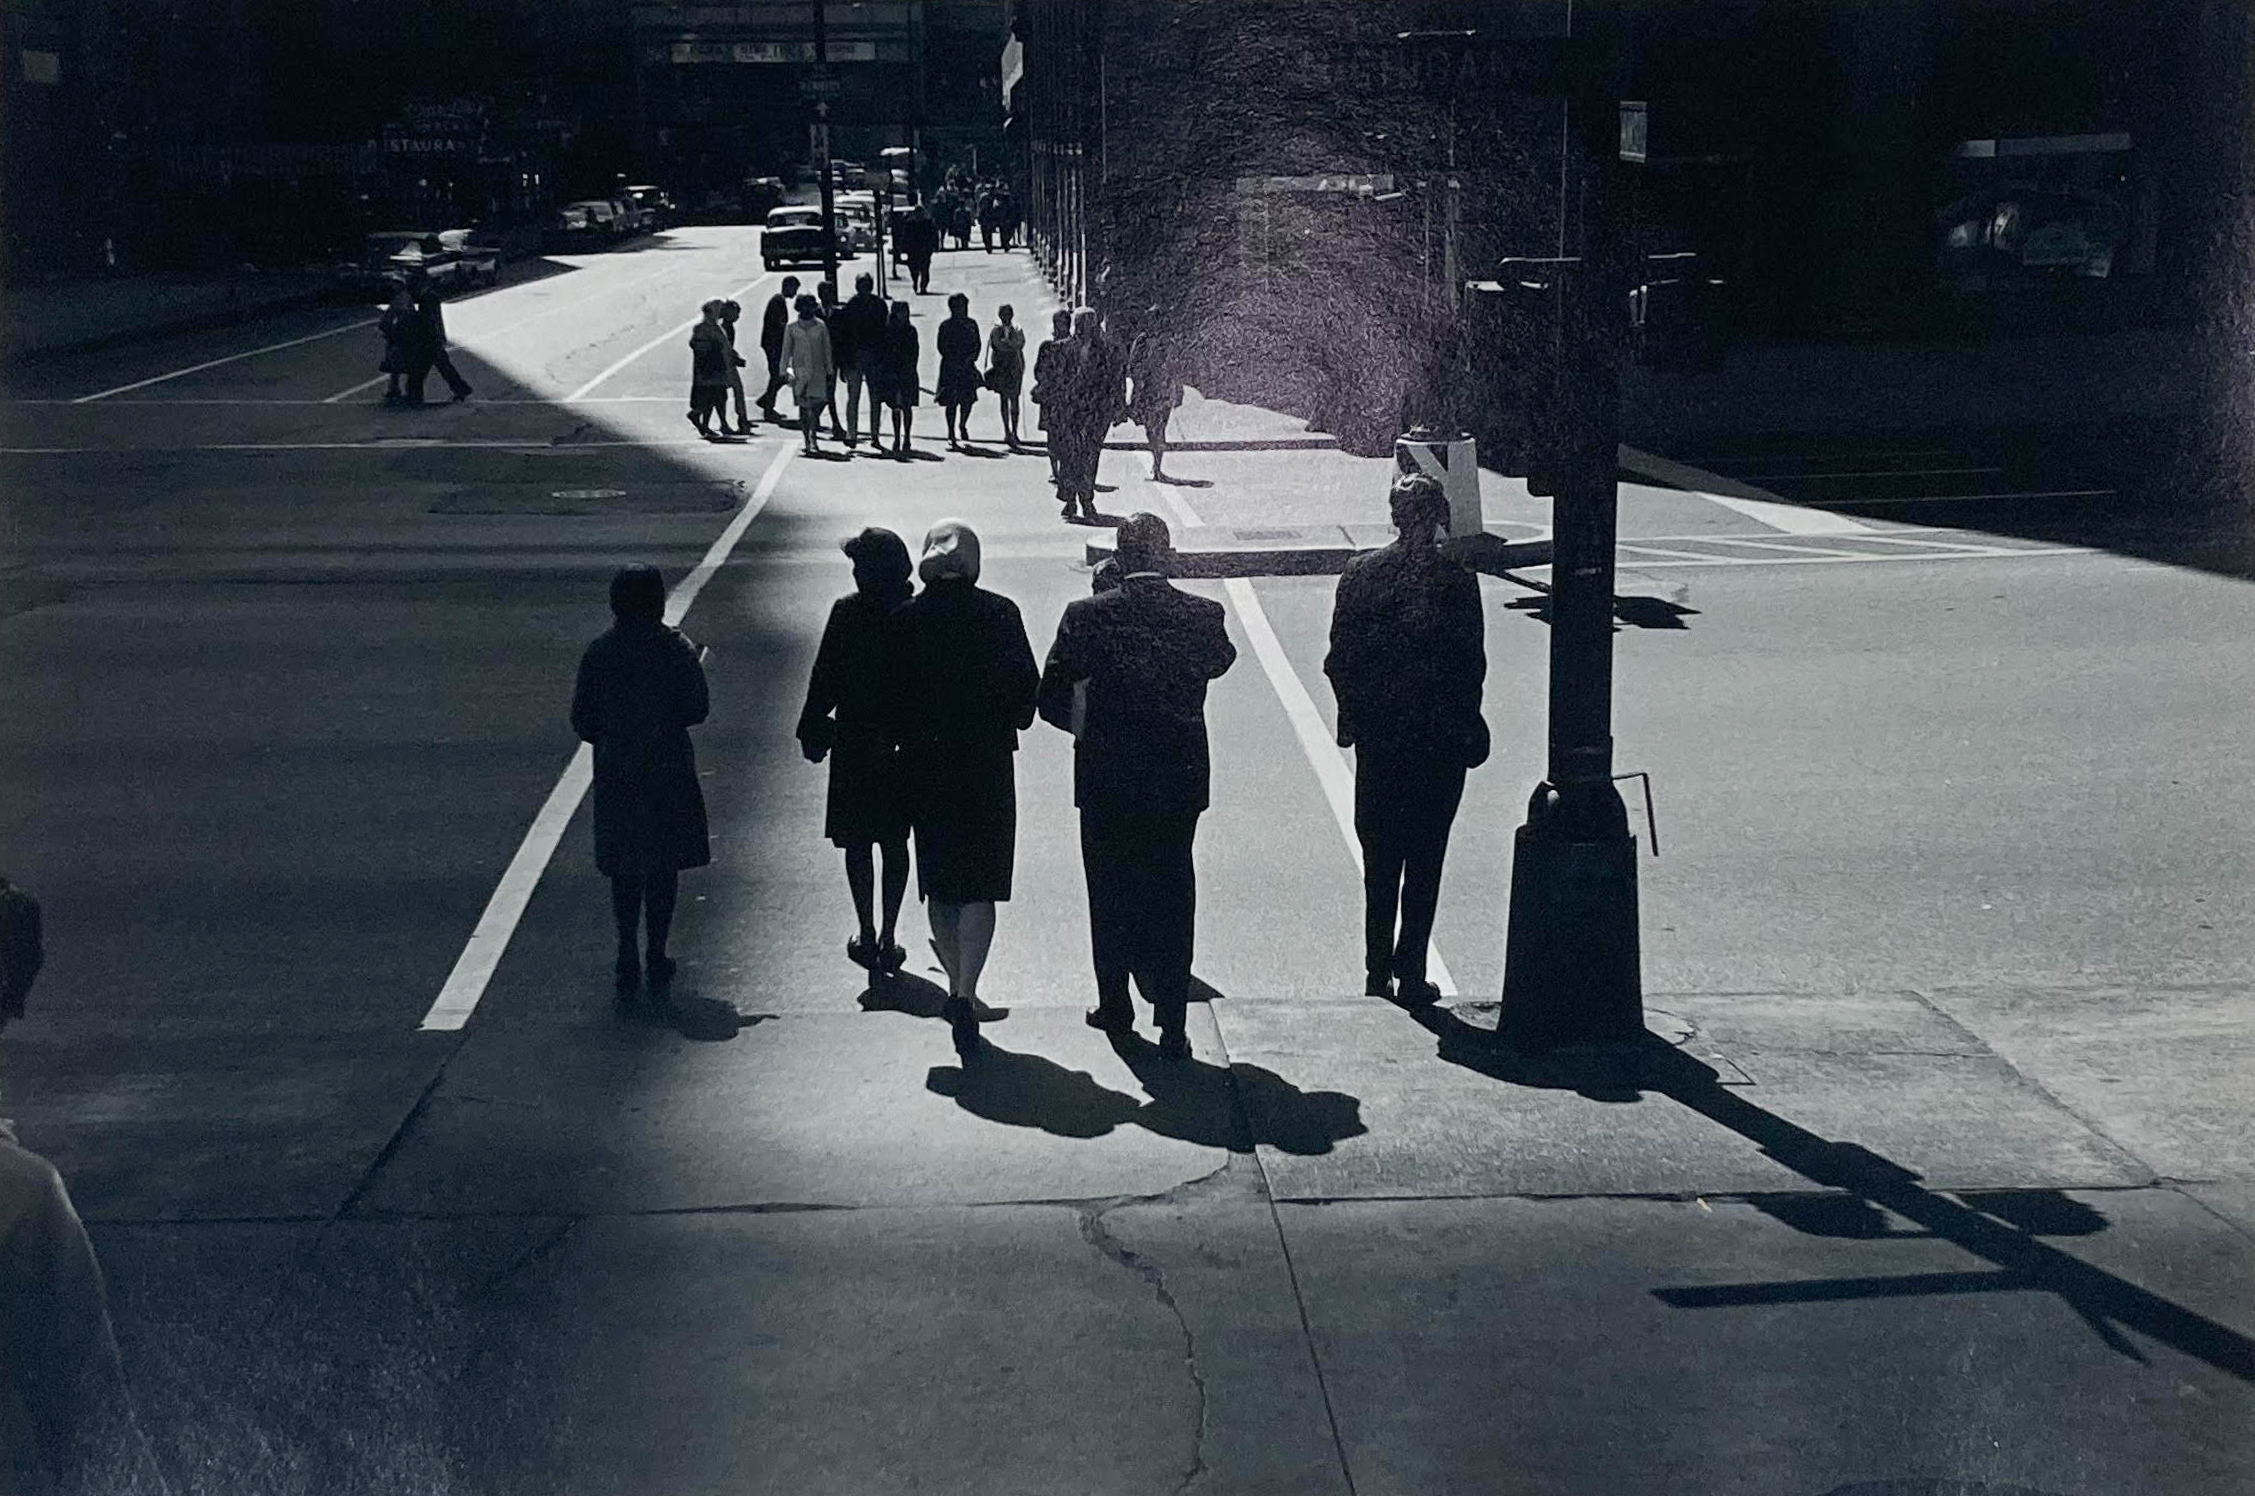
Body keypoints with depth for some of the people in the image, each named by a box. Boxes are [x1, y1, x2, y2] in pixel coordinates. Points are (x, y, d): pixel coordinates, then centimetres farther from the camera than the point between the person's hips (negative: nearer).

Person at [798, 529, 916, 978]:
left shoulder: (847, 611, -13)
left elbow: (825, 679, -9)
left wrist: (812, 730, 2)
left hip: (855, 743, -3)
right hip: (903, 743, 3)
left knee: (858, 843, 8)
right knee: (894, 842, 11)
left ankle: (867, 936, 7)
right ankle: (887, 939, 12)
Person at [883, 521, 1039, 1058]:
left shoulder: (903, 620, -5)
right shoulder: (1000, 613, -7)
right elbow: (1028, 687, -4)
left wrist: (908, 737, 13)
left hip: (924, 766, 2)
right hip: (988, 762, -1)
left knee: (940, 885, 16)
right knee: (980, 886, 2)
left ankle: (957, 987, 26)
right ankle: (965, 994, -13)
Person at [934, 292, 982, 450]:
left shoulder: (971, 324, 9)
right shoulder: (946, 326, 0)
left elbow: (977, 344, 12)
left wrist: (971, 357, 2)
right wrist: (956, 362, -4)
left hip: (967, 367, 3)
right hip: (950, 367, -3)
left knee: (968, 398, 3)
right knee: (951, 401, 0)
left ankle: (962, 425, 17)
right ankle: (951, 435, 1)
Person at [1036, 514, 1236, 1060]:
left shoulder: (1087, 616, -12)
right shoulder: (1204, 615, -8)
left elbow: (1052, 699, -8)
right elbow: (1221, 661, 15)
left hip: (1107, 781, -1)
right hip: (1179, 781, 1)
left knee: (1111, 897, 15)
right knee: (1172, 899, 8)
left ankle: (1116, 1006, 27)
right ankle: (1172, 1024, 6)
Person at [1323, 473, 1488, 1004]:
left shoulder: (1360, 574, -4)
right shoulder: (1457, 581, -11)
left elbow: (1338, 661, -1)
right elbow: (1472, 666, -9)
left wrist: (1352, 716, 11)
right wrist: (1467, 727, 3)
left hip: (1377, 739, 2)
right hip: (1440, 741, -2)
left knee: (1380, 859, 13)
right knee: (1425, 861, 7)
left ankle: (1378, 972, 15)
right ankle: (1411, 971, 7)